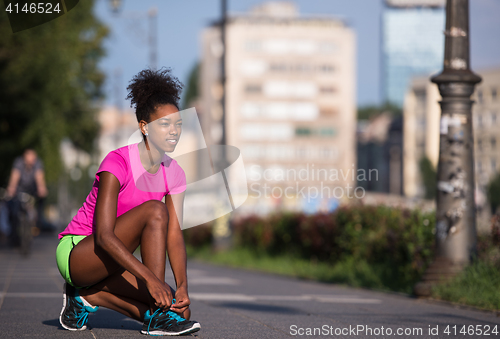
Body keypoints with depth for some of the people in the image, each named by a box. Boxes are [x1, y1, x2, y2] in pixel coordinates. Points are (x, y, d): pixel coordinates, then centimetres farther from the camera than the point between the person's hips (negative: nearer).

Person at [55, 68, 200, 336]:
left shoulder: (174, 173, 1)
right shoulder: (117, 163, -21)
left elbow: (174, 234, -6)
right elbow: (103, 236, -29)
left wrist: (182, 286, -23)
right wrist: (150, 278, -38)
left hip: (110, 261, 7)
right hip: (75, 253, -7)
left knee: (179, 308, -11)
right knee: (155, 211, -28)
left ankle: (91, 295, 4)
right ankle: (157, 317, -25)